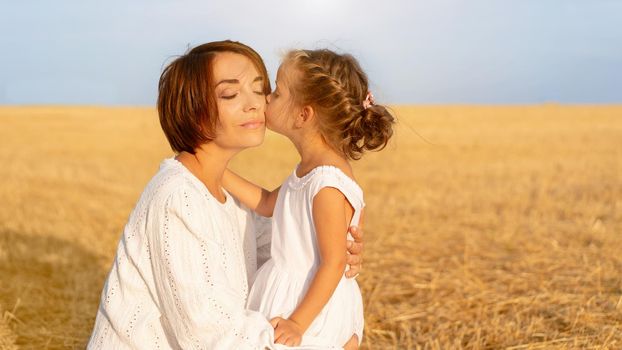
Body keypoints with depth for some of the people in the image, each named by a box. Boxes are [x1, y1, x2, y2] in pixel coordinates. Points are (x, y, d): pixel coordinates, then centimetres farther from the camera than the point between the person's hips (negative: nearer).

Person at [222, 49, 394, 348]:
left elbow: (334, 262, -23)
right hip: (288, 292, 9)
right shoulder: (311, 168, 3)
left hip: (310, 306, -9)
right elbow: (267, 203, 16)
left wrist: (297, 322, -21)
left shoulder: (328, 183, -25)